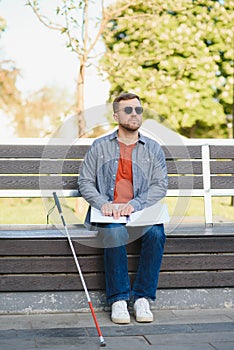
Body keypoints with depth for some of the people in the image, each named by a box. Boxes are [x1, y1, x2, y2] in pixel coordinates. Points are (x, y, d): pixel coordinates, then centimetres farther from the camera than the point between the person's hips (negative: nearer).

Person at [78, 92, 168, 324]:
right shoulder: (100, 146, 9)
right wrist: (102, 203, -12)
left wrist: (134, 204, -14)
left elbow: (160, 185, 2)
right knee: (115, 233, -33)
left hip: (142, 210, 1)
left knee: (156, 234, -30)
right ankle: (118, 300, -26)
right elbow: (85, 181, 7)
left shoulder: (153, 148, 10)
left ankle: (142, 298, -21)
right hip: (108, 211, -1)